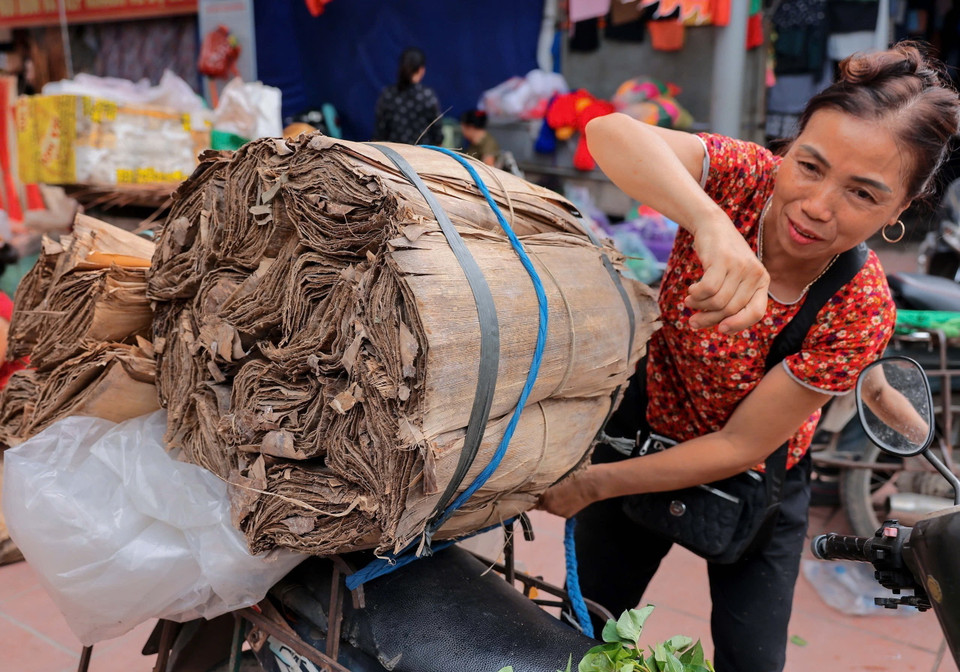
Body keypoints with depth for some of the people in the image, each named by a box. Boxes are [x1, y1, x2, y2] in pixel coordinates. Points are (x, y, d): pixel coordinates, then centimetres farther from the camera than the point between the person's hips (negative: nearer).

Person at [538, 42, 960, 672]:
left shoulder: (862, 311, -27)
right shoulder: (747, 178, -25)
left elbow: (741, 446, -22)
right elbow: (609, 132, -44)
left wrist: (594, 484, -23)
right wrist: (713, 222, -60)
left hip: (756, 479, -1)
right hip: (647, 424, 1)